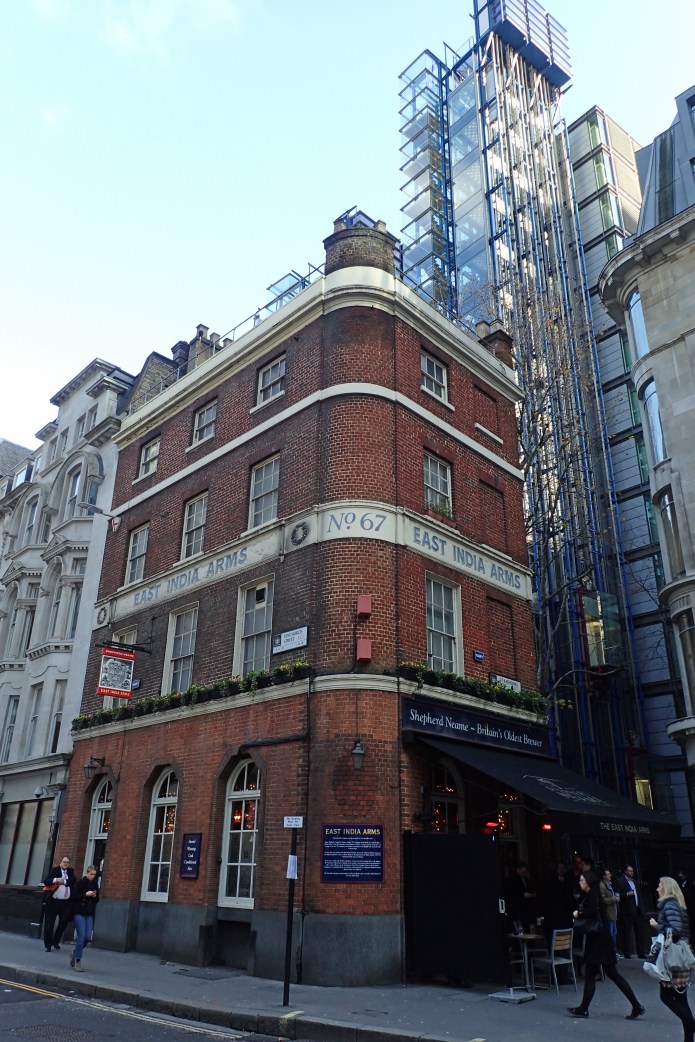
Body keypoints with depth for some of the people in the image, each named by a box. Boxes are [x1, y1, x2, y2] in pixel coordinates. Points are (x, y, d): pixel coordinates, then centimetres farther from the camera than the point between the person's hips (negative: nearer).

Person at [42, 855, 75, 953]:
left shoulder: (70, 872, 11)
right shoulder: (54, 870, 1)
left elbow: (72, 881, -4)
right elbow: (46, 881, -9)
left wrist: (63, 881, -15)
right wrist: (56, 880, -24)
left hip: (66, 903, 3)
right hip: (53, 901, -3)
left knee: (63, 923, 3)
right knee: (49, 924, 2)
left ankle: (56, 942, 21)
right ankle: (48, 944, 15)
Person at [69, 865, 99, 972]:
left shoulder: (95, 884, 8)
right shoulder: (80, 883, -5)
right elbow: (74, 897, -9)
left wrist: (95, 896, -7)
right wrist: (85, 894, -18)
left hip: (89, 914, 4)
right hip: (79, 913, -4)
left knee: (87, 937, 0)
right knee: (81, 936, -9)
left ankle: (75, 954, 25)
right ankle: (77, 961, 2)